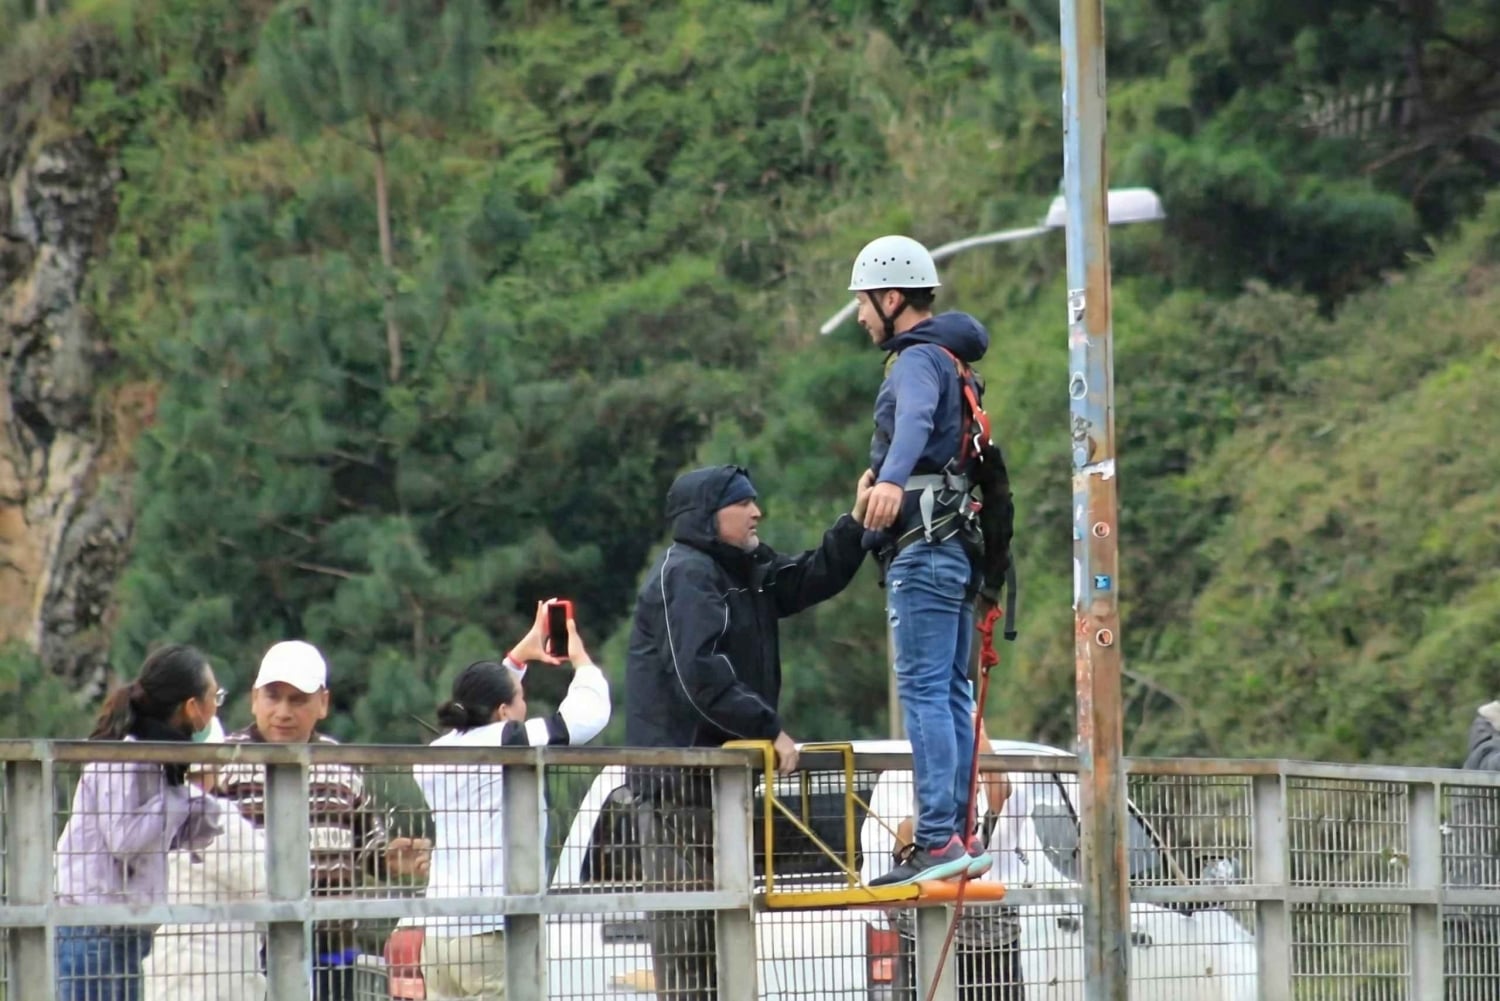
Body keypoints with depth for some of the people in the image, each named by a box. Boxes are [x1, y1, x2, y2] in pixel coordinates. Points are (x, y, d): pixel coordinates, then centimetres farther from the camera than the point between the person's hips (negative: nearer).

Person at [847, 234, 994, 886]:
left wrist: (892, 479, -51)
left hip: (924, 550, -10)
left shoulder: (919, 358, -10)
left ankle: (938, 841, -19)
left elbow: (915, 419, -33)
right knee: (950, 693, 10)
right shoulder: (948, 360, 22)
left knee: (924, 692, -13)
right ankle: (961, 837, 10)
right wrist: (880, 474, 59)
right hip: (954, 547, 10)